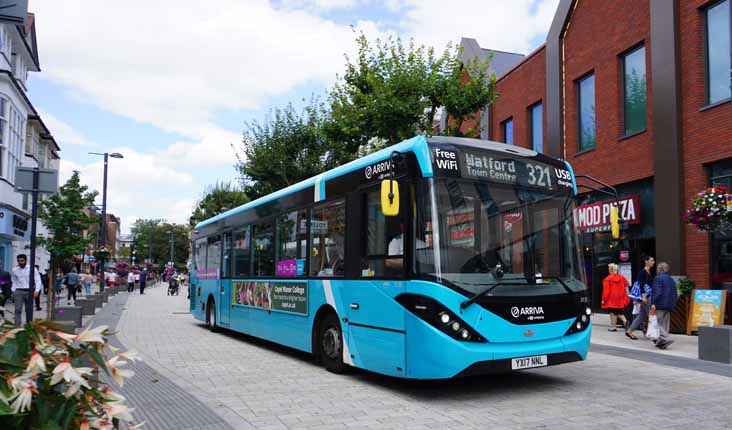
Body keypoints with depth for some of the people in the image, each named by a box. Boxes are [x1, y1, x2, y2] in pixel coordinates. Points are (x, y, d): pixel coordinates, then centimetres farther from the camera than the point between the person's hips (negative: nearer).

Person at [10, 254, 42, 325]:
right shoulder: (14, 270, 5)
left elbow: (38, 280, -3)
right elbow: (14, 281, 17)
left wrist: (36, 291, -14)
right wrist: (13, 291, 9)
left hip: (29, 291, -1)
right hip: (18, 291, 1)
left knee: (29, 310, 7)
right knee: (18, 309, -8)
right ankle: (17, 325, -9)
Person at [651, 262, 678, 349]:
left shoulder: (658, 278, -9)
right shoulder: (672, 280, 16)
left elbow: (656, 292, -18)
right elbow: (675, 294, 18)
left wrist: (653, 303, -18)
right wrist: (673, 305, 23)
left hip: (659, 306, -8)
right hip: (669, 306, 8)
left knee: (658, 323, -6)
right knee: (665, 324, 10)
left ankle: (665, 339, -20)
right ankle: (660, 342, 13)